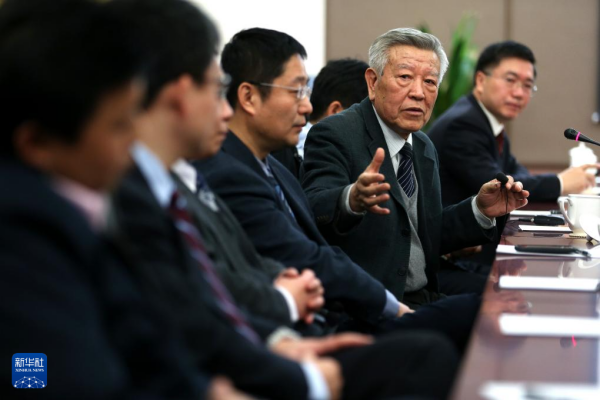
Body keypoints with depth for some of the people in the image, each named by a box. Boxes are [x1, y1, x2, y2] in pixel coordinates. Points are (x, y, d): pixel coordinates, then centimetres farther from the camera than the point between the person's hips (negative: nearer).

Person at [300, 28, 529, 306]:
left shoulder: (424, 148, 17)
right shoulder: (335, 135, -9)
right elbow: (315, 213, -27)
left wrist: (480, 210, 7)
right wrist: (352, 200, -48)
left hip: (423, 301, 8)